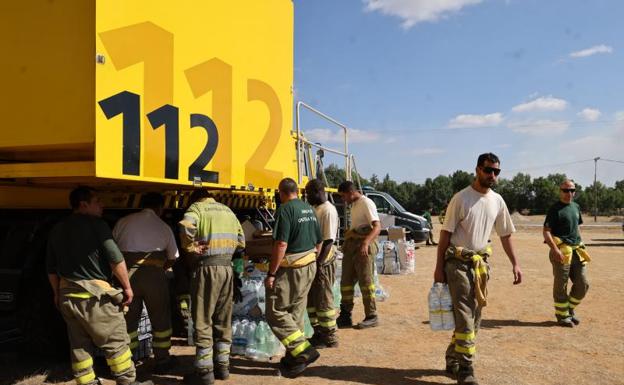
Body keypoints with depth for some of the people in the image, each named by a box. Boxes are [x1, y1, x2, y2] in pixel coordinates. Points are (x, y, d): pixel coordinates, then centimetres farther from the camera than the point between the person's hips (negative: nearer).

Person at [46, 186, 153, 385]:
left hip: (67, 294, 8)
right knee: (117, 342, 5)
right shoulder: (95, 224, -11)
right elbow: (115, 258, -15)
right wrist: (127, 287, -6)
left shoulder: (57, 229, 11)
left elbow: (51, 267, 15)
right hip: (93, 294, -7)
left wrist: (57, 293, 25)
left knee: (79, 346, 14)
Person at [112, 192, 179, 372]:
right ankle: (162, 360, 21)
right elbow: (172, 259, 10)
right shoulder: (163, 227, 7)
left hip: (127, 274, 2)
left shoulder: (123, 222, 8)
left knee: (128, 319, 14)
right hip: (153, 274, -2)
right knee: (160, 318, 12)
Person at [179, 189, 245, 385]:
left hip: (207, 268, -6)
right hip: (227, 268, 6)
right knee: (223, 321, 14)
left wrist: (191, 247, -9)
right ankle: (222, 366, 23)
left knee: (203, 321, 1)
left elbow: (186, 227, -23)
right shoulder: (227, 210, 18)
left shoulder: (197, 207, -1)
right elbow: (241, 242, 17)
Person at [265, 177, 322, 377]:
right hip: (309, 266, 9)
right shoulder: (309, 210, 11)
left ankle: (304, 350, -8)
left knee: (275, 312, -2)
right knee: (296, 312, 15)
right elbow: (319, 242, 16)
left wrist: (271, 273, -19)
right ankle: (294, 357, 22)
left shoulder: (285, 210, -15)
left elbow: (281, 244, -22)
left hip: (291, 268, -9)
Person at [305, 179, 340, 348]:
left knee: (323, 300, 0)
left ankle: (330, 338, 12)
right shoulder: (314, 208, 11)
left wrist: (319, 264, -22)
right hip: (312, 259, 9)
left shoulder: (329, 211, -17)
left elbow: (328, 240, -21)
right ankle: (318, 334, 28)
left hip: (323, 261, -9)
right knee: (310, 299, 15)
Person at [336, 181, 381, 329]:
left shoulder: (366, 203, -11)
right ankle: (345, 316, 17)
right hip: (351, 245, 9)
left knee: (366, 281, -4)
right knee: (346, 281, 9)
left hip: (364, 247, -9)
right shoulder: (354, 205, 19)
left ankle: (371, 317, 6)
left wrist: (365, 243, -34)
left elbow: (377, 227, -21)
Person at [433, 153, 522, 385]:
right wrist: (439, 267, -10)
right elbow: (446, 234, -8)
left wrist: (515, 264, 8)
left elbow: (505, 235, 14)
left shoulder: (498, 201, 6)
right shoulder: (461, 198, -10)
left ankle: (453, 359, 26)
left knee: (473, 316, 11)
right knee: (465, 316, -8)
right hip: (458, 262, -6)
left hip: (481, 263, 6)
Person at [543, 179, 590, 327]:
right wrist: (555, 249, -25)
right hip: (561, 251, -7)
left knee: (583, 284, 9)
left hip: (577, 250, 7)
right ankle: (562, 315, 15)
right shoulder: (555, 209, -8)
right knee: (561, 286, 1)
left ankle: (570, 309, 28)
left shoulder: (576, 207, 14)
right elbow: (546, 232, -13)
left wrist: (580, 245, 18)